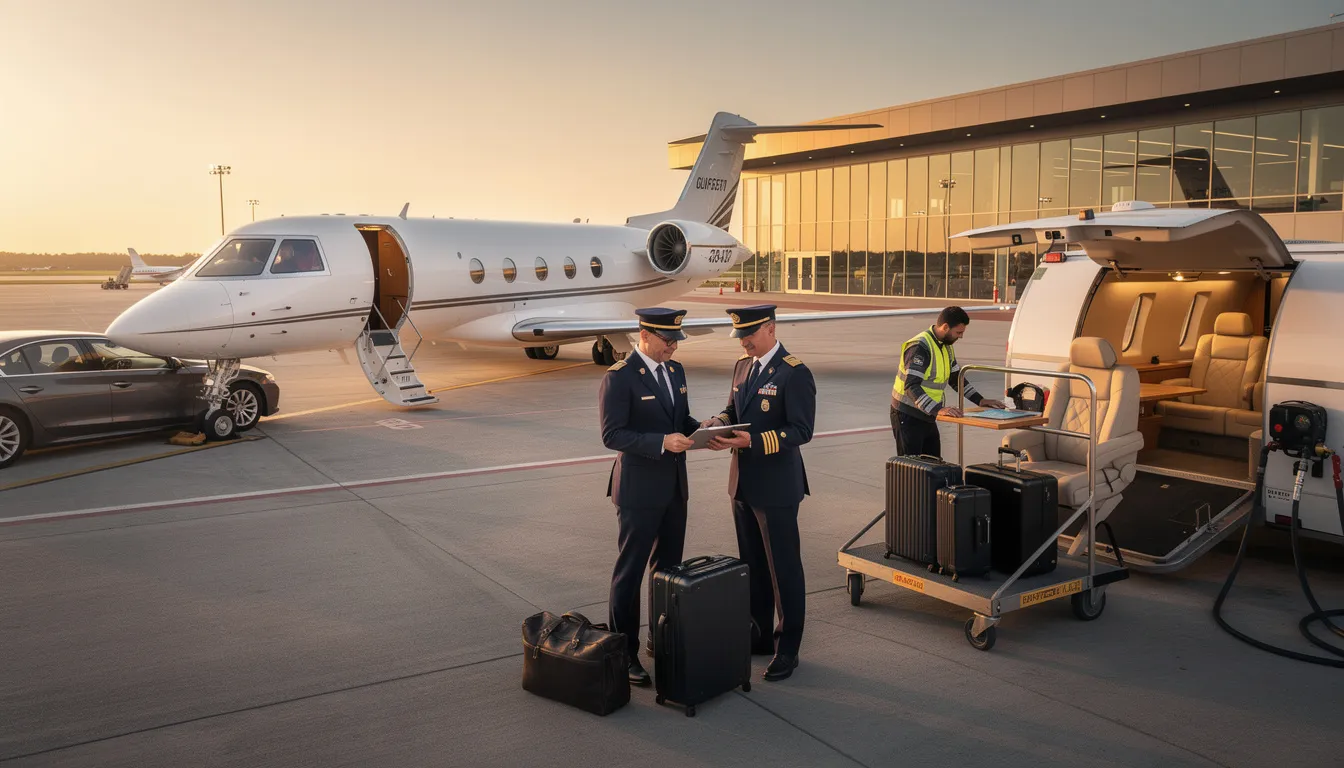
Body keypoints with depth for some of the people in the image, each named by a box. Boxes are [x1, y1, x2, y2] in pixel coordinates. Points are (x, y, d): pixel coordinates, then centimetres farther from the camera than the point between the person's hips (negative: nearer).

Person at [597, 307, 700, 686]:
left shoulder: (675, 370, 9)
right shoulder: (619, 377, -15)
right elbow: (612, 435, -20)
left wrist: (699, 428, -4)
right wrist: (663, 442, -28)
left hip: (674, 487, 8)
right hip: (639, 490, -8)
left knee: (668, 566, 18)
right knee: (629, 573, 2)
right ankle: (624, 652, 13)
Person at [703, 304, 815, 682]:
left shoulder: (794, 373, -15)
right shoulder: (742, 366, 9)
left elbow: (801, 431, -19)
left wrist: (752, 441, -27)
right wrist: (715, 425, -5)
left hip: (776, 485, -8)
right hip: (743, 482, 8)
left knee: (784, 568, 3)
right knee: (752, 566, 17)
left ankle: (788, 648, 16)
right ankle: (759, 635, 32)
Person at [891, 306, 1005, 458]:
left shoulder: (946, 346, 10)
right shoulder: (920, 347, -21)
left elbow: (956, 378, 21)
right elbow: (911, 386, -30)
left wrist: (980, 400, 10)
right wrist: (938, 410, -38)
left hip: (927, 417, 9)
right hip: (908, 417, -9)